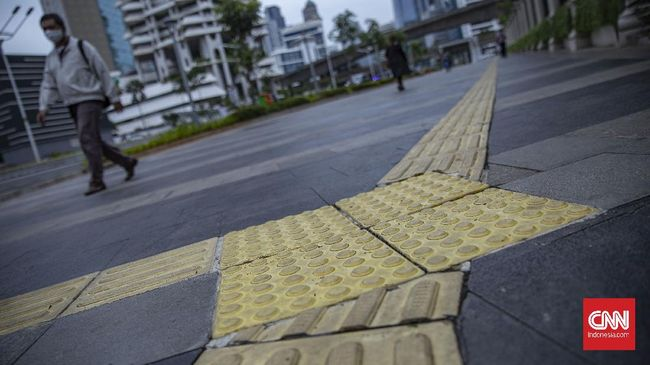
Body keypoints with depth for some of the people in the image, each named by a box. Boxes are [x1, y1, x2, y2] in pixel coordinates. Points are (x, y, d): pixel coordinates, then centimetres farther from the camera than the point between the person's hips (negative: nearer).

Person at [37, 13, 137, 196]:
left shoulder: (82, 47, -3)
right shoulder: (51, 58, 15)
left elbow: (103, 72, -5)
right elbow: (48, 85, 9)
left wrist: (114, 98, -8)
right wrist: (43, 108, -6)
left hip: (90, 100, -7)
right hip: (73, 105, 7)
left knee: (87, 139, -16)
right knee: (94, 142, 8)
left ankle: (96, 180, -13)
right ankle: (127, 162, 22)